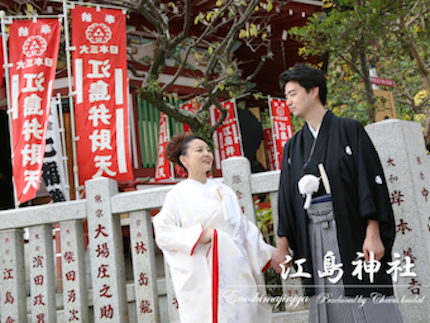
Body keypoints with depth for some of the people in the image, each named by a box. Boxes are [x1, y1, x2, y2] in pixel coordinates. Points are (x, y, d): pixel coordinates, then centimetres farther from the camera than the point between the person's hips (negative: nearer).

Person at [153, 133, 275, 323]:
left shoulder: (224, 191, 14)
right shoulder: (178, 195, 1)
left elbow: (245, 229, 16)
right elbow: (163, 233, -5)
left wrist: (269, 254, 11)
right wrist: (199, 235, -14)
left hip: (235, 274, 4)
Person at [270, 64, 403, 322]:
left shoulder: (349, 131, 0)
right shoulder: (293, 147, 14)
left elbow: (371, 179, -7)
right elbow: (287, 198, 13)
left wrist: (373, 233, -16)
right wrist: (283, 245, 7)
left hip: (350, 231, -4)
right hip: (313, 237, 4)